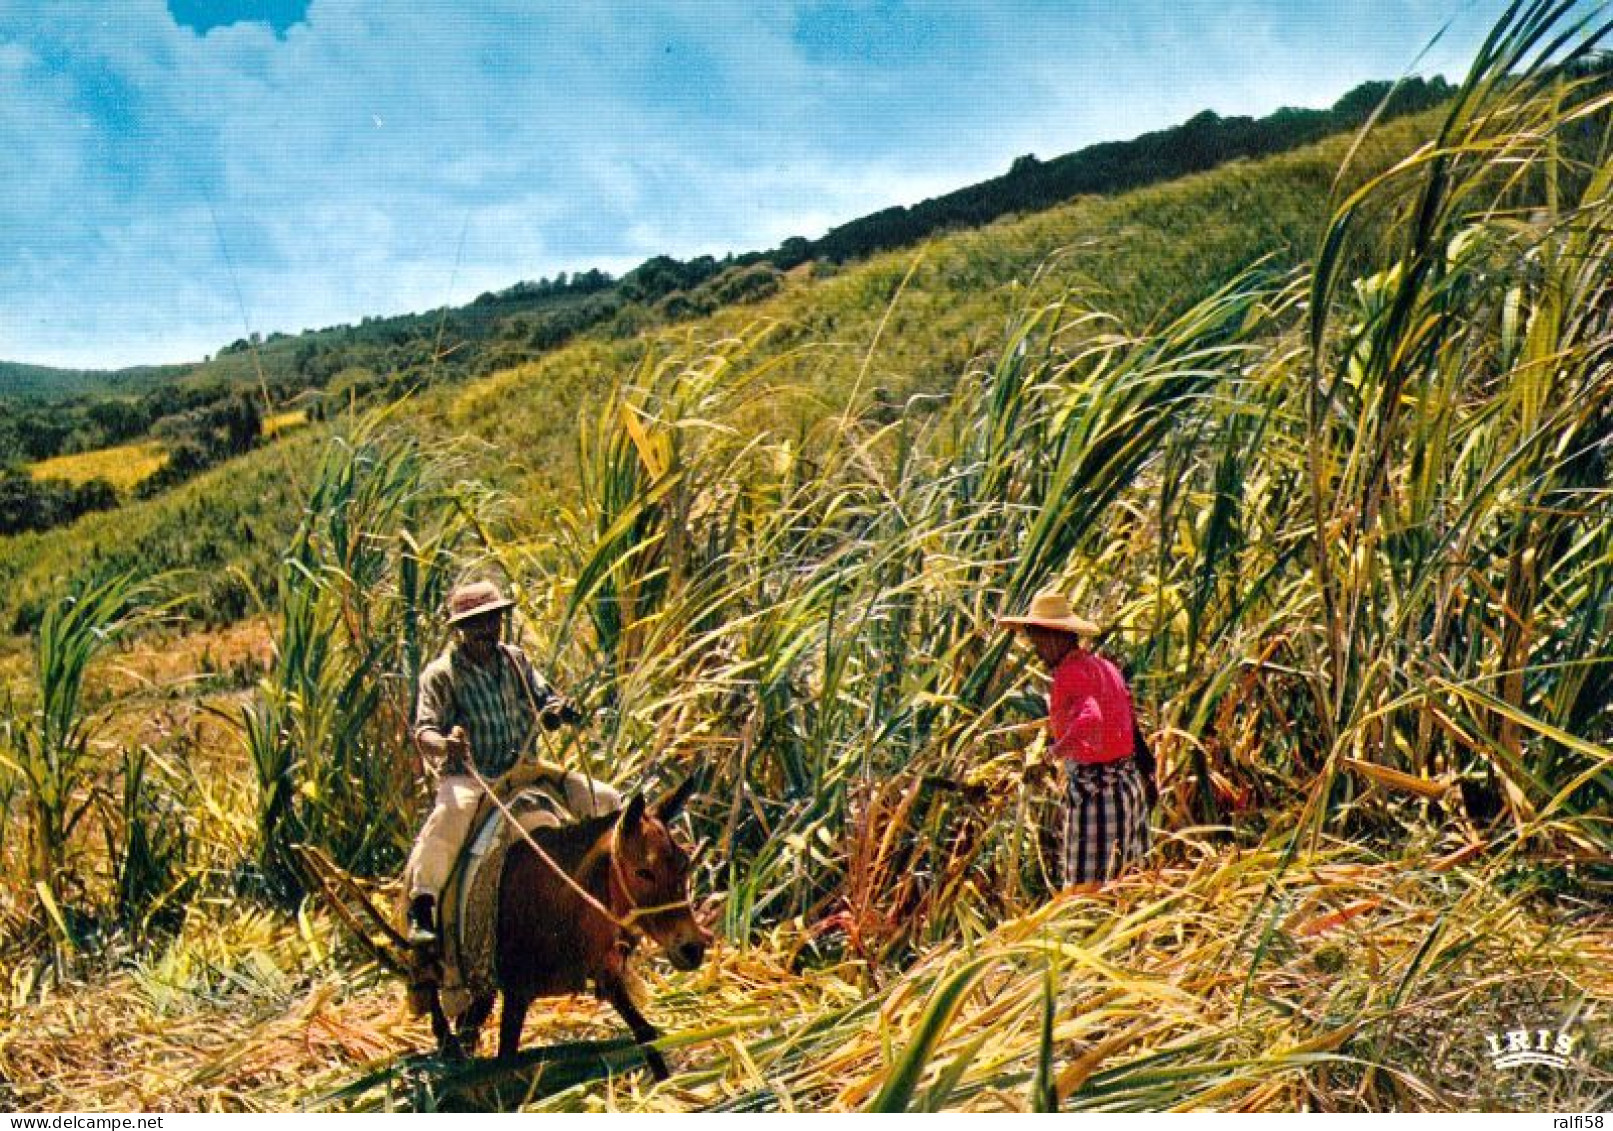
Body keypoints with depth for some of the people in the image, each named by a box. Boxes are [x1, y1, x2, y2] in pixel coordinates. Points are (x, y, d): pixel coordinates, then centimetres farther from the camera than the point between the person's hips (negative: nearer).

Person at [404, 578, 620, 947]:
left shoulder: (516, 660, 10)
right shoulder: (441, 674, -6)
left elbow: (545, 697, 13)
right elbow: (424, 731, -13)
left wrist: (559, 709, -12)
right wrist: (444, 745, -38)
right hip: (467, 776, -5)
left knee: (604, 800, -3)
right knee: (450, 814, -40)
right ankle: (421, 911, -35)